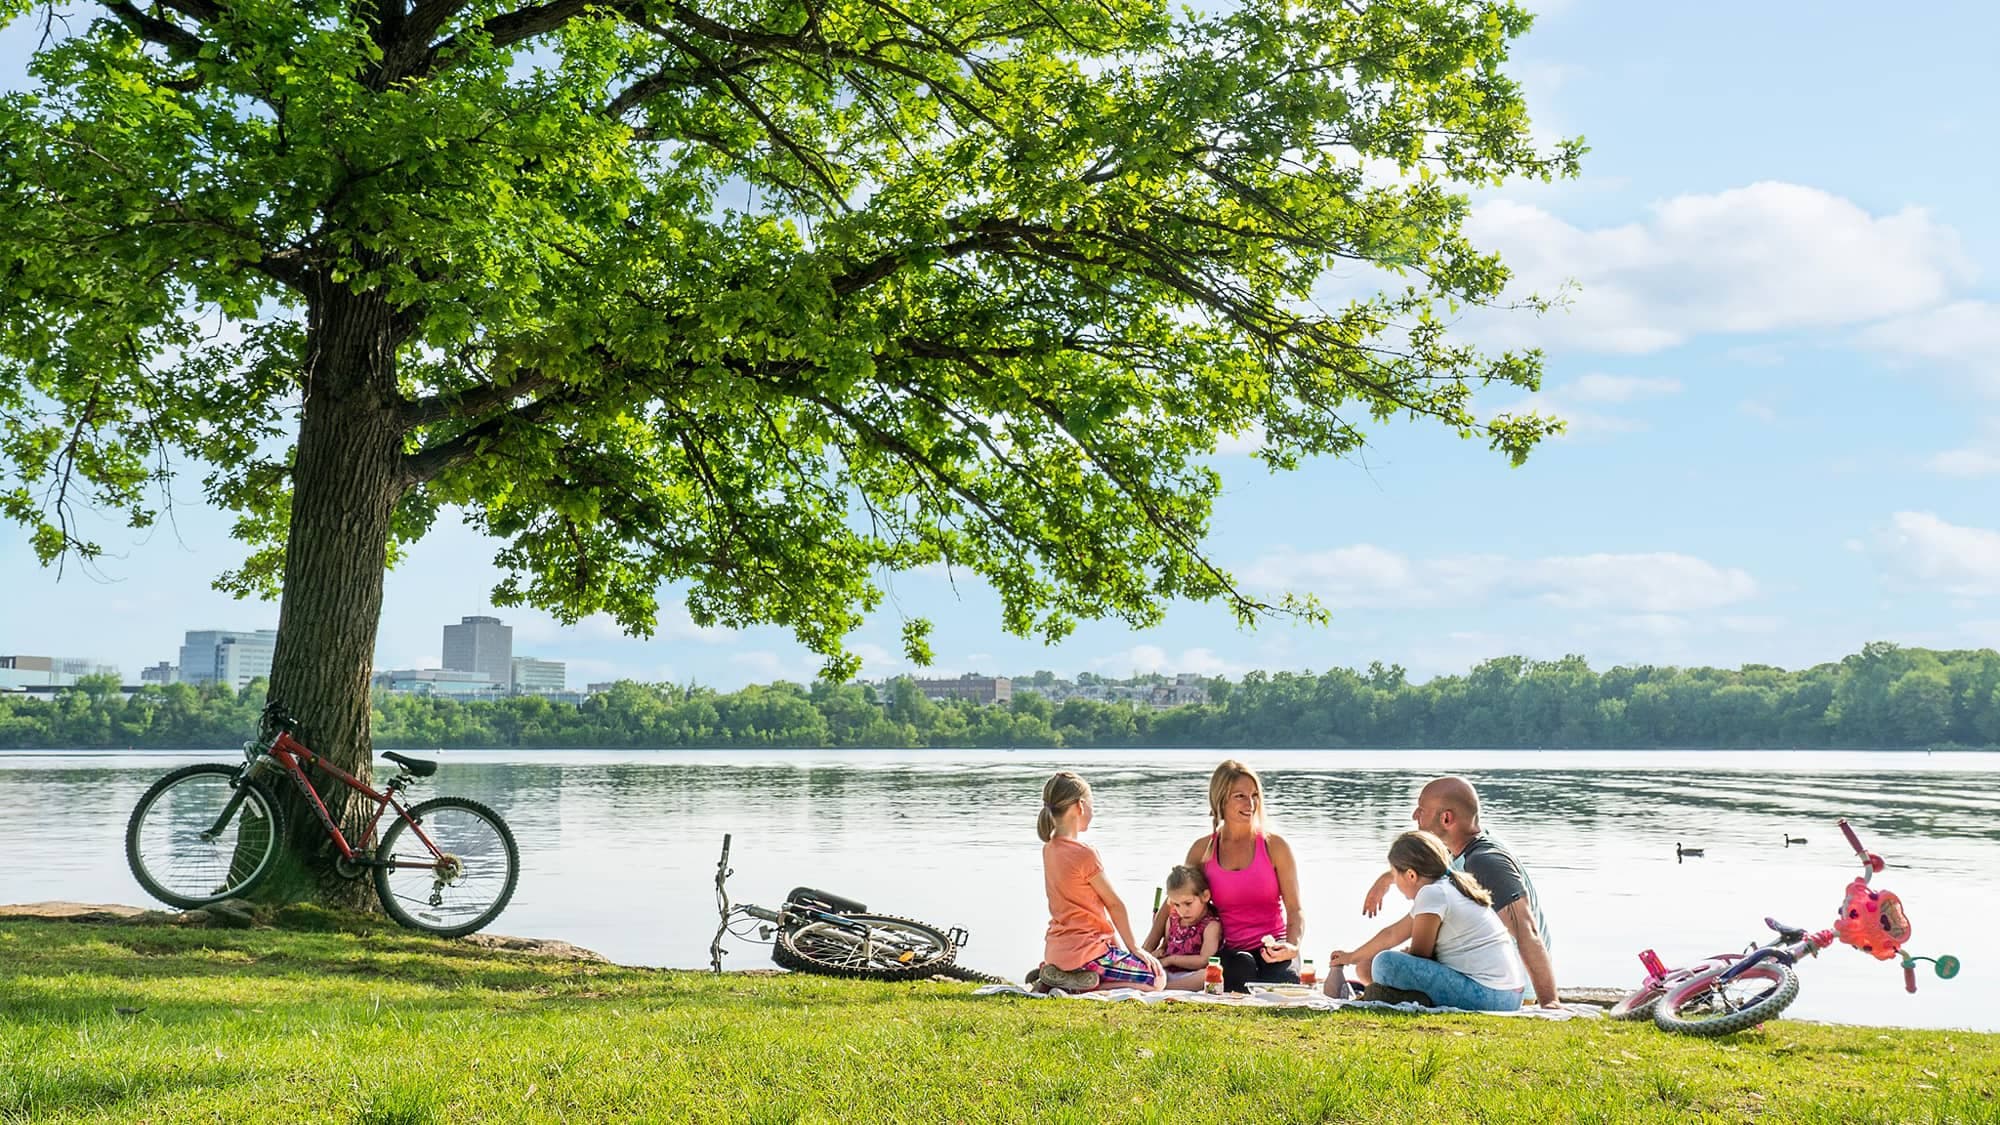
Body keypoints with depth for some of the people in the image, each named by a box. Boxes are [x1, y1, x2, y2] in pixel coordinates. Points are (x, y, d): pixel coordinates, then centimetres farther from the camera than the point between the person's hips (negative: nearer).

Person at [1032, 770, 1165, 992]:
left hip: (1056, 949, 9)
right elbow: (1114, 904, -6)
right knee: (1158, 978, -2)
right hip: (1085, 950, -9)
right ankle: (1077, 986, -10)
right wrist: (1133, 947, 3)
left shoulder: (1049, 848, 7)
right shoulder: (1084, 854, -17)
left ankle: (1056, 976, 10)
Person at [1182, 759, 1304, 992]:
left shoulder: (1274, 846, -1)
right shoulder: (1203, 850, 5)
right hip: (1231, 953, 1)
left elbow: (1295, 909, -4)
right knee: (1242, 965, -35)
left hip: (1274, 950, -1)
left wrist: (1292, 946, -24)